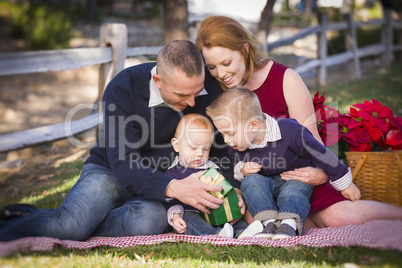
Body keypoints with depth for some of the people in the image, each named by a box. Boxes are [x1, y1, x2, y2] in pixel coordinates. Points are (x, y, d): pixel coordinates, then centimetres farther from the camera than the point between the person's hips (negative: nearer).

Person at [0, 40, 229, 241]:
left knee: (152, 220, -35)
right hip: (111, 171, -2)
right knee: (70, 225, -32)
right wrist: (172, 188, -46)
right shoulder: (122, 90, -23)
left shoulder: (209, 86, -14)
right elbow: (124, 165, -29)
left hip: (160, 179, 3)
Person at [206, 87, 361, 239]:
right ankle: (269, 222, -34)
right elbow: (237, 166, 12)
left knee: (291, 193, -35)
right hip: (267, 181, 4)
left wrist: (344, 184, -9)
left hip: (297, 178, -4)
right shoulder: (236, 148, -12)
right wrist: (242, 170, -15)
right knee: (250, 181, -26)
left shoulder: (289, 131, -29)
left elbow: (320, 154, -18)